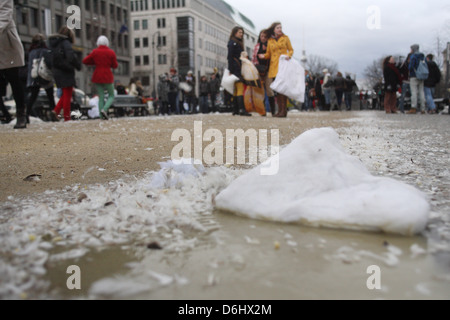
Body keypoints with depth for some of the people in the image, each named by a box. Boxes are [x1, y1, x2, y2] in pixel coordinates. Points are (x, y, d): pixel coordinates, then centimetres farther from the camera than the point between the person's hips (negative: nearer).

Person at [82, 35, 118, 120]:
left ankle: (102, 116, -1)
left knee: (101, 97, 7)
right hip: (108, 77, -2)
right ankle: (104, 109, -16)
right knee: (111, 96, 10)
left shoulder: (95, 52, 0)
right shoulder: (111, 52, -5)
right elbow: (115, 66, 1)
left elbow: (85, 61, 3)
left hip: (97, 77, 2)